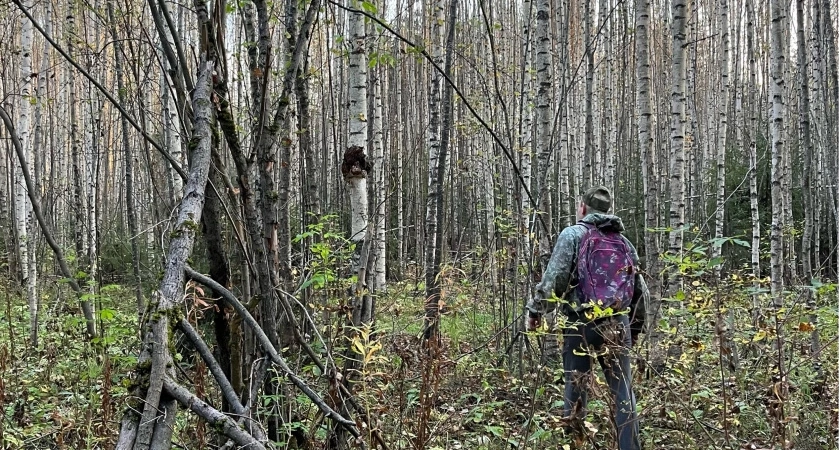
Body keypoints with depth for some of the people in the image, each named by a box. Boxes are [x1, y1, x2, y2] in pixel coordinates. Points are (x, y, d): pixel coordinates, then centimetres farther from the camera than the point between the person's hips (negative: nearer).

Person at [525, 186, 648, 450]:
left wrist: (535, 311, 0)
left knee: (575, 390, 5)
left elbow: (554, 278, -10)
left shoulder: (572, 234, 0)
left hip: (580, 324, -3)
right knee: (623, 393, 7)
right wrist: (635, 327, 26)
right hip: (617, 326, 4)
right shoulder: (624, 242, 15)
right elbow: (641, 290, 17)